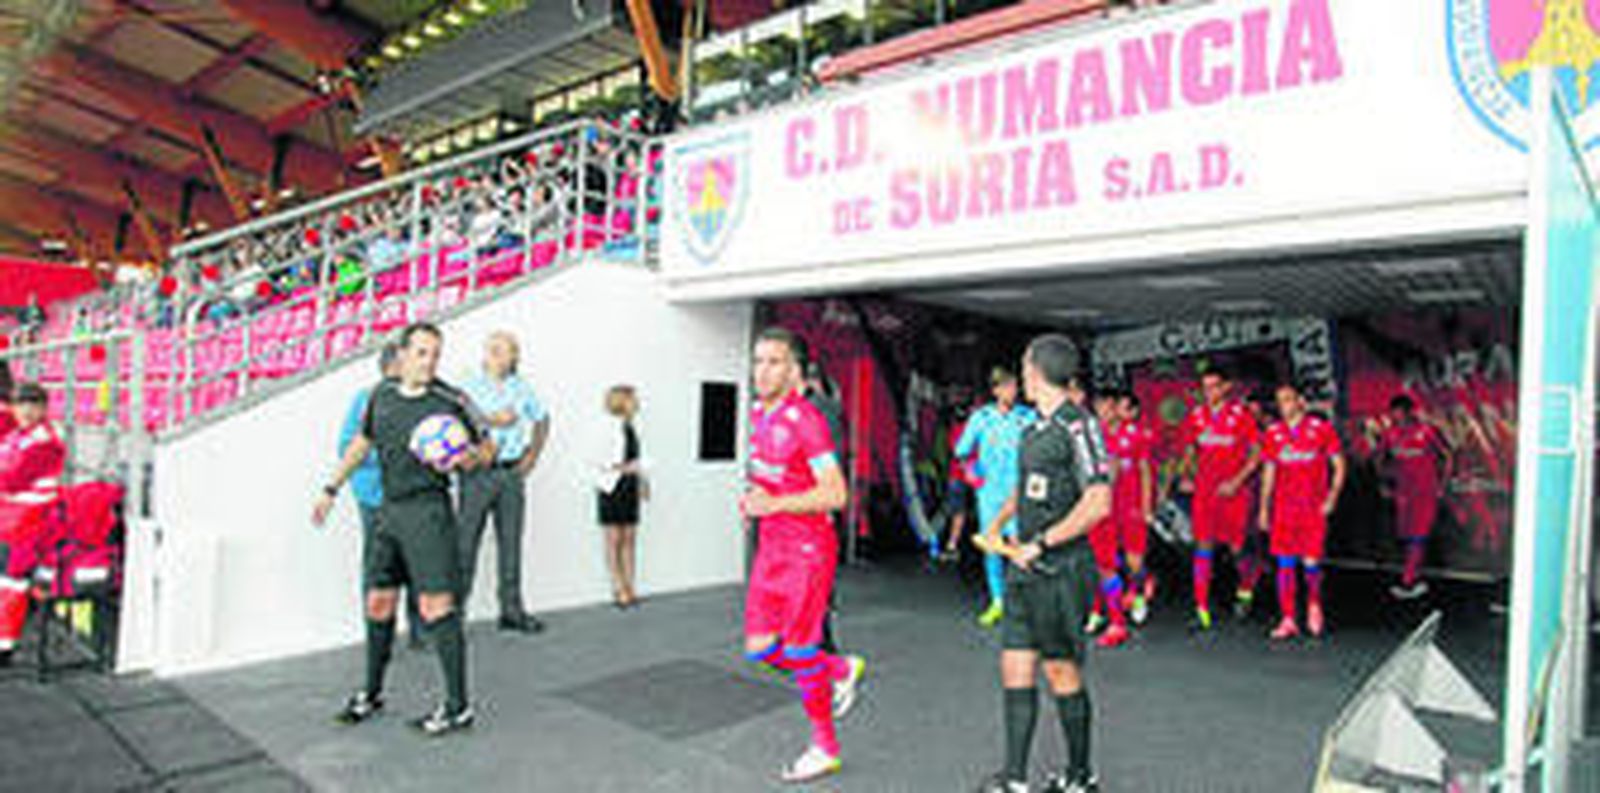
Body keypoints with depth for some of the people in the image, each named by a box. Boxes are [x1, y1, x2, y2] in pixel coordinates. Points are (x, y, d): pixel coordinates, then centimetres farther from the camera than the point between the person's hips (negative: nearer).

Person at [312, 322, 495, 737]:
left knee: (435, 605, -9)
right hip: (389, 509, 6)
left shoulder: (451, 401, -8)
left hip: (429, 509, -6)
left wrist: (470, 458, -22)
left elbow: (487, 446, 0)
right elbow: (361, 443, 22)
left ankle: (458, 707, -2)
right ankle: (372, 694, 31)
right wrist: (331, 489, 24)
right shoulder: (382, 394, 8)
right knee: (378, 602, 13)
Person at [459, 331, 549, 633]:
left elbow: (542, 420, 24)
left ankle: (511, 610, 15)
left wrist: (533, 455, 14)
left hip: (512, 472, 3)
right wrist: (491, 421, -18)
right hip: (478, 472, -3)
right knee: (466, 540, -2)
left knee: (511, 541, 7)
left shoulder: (522, 388, 10)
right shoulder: (470, 388, -1)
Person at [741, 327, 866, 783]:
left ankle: (825, 749, 21)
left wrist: (774, 504, -26)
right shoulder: (758, 413, 7)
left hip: (807, 549, -8)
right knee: (759, 649, 10)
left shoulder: (805, 420, -19)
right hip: (771, 545, 8)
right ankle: (842, 670, 32)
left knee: (799, 652, 2)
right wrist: (753, 498, 7)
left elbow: (835, 494, -22)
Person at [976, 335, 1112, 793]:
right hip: (1025, 569, 8)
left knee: (1061, 672, 5)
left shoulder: (1078, 426, -14)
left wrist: (1040, 543, -18)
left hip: (1061, 570, -8)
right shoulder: (1034, 429, 12)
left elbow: (1098, 503, -21)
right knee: (1015, 666, 6)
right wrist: (998, 522, 14)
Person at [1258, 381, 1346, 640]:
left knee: (1311, 562, -5)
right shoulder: (1273, 433, 6)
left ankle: (1314, 604, 25)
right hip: (1284, 507, 3)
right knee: (1285, 563, 1)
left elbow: (1339, 465, 2)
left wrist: (1332, 497, -8)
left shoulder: (1321, 429, -2)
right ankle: (1288, 620, 8)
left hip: (1313, 508, -3)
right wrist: (1264, 509, 10)